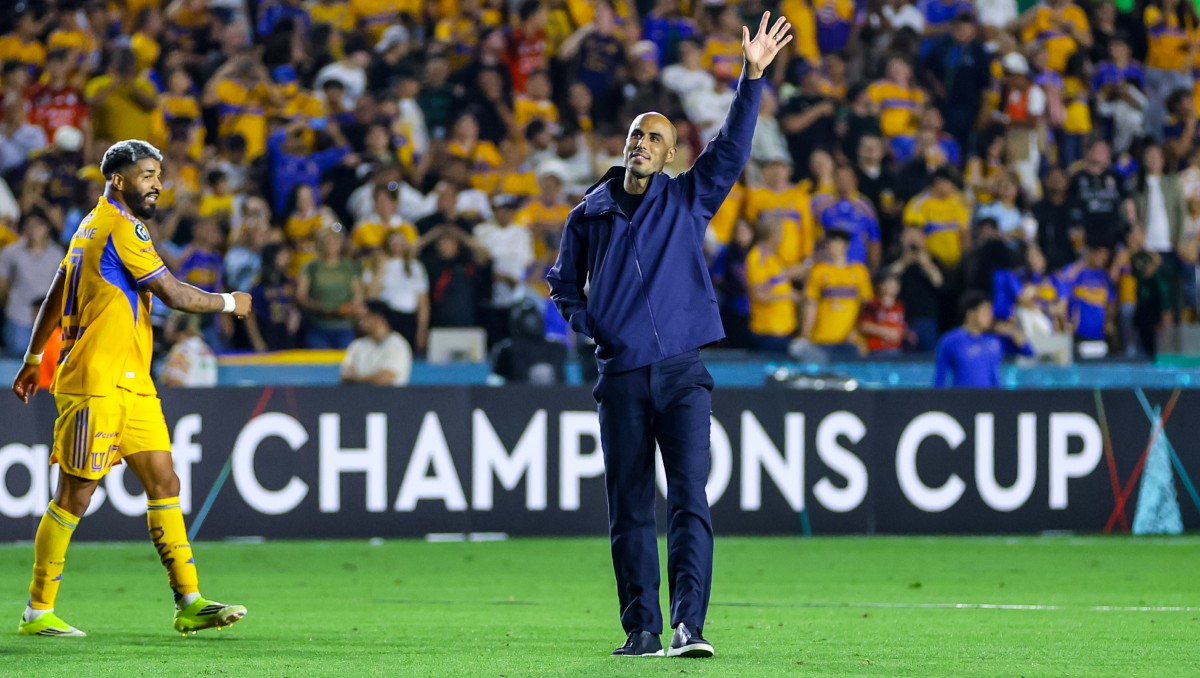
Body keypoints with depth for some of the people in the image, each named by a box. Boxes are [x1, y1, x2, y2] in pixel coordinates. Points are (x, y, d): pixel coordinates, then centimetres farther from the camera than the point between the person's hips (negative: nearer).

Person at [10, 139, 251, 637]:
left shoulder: (93, 227, 17)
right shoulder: (121, 228, -13)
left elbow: (54, 299, 24)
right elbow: (174, 295, -15)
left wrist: (33, 360, 29)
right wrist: (229, 303, 1)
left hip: (131, 385, 10)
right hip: (96, 385, -10)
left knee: (164, 483, 3)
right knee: (75, 496, -5)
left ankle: (189, 603, 1)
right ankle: (38, 612, 3)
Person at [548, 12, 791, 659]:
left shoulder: (688, 200, 8)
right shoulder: (590, 214, 11)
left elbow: (731, 147, -4)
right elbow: (564, 281, 23)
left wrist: (752, 77, -14)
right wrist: (586, 325, 5)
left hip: (682, 373, -2)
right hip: (620, 376, 2)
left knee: (690, 500, -13)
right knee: (629, 509, 4)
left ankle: (689, 624, -21)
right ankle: (642, 629, 10)